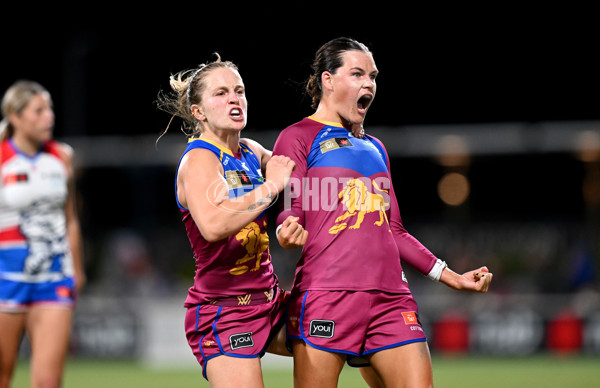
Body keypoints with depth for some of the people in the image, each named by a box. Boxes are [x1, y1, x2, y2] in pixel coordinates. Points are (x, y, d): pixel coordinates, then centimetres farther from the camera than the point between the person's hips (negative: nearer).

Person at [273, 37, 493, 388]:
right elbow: (291, 211, -4)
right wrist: (289, 233, -27)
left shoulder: (374, 148, 26)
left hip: (390, 296, 6)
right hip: (326, 293, -6)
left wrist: (450, 276, 24)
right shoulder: (297, 138, 6)